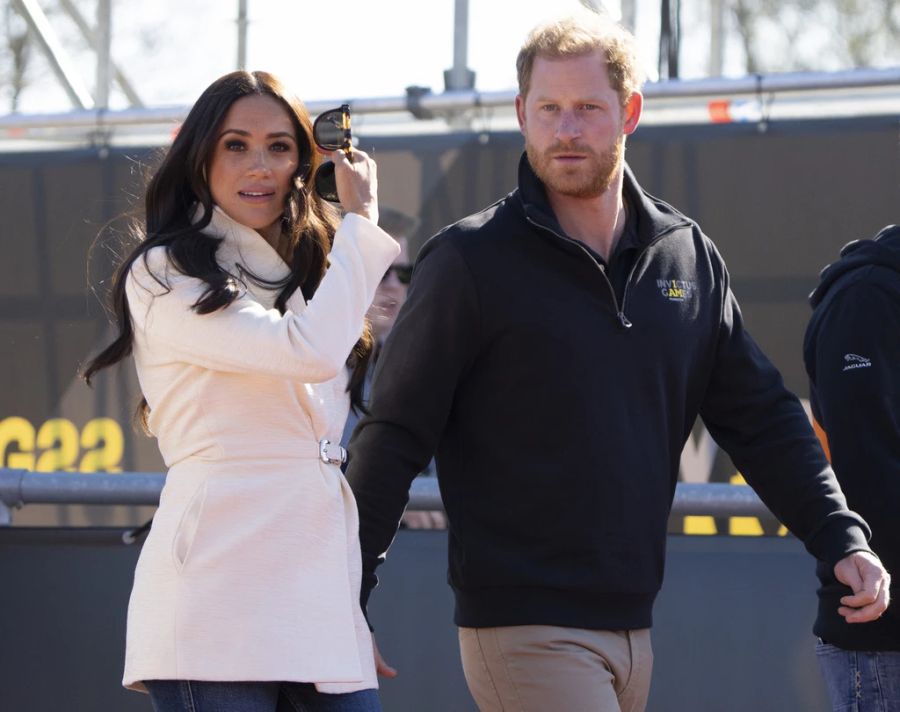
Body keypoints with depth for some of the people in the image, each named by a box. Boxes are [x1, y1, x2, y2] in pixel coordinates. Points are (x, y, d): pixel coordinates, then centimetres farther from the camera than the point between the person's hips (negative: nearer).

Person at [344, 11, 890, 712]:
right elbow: (394, 434, -5)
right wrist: (347, 600, -9)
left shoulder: (688, 255, 10)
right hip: (521, 626, -6)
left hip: (632, 626, 6)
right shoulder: (470, 260, -5)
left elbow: (761, 417, 16)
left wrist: (843, 540, 5)